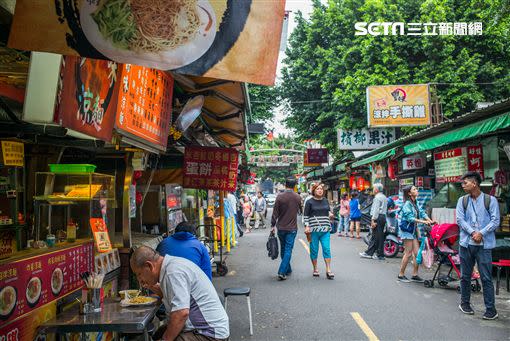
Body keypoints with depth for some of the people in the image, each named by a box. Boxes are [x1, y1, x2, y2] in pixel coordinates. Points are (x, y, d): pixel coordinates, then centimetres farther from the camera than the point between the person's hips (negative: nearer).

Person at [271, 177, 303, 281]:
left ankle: (287, 269, 27)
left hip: (281, 227, 0)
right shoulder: (298, 197, -4)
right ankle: (282, 272, -10)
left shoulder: (280, 196, -9)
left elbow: (275, 213, -7)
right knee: (288, 250, 0)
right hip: (292, 228, 0)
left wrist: (273, 225, 2)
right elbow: (300, 211, 12)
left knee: (283, 249, 16)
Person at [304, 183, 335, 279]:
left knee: (327, 249, -4)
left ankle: (328, 270, 1)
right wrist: (306, 226, -10)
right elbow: (306, 215, 0)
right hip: (313, 229, -3)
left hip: (325, 229, 3)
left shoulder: (325, 201, 13)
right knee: (314, 250, 4)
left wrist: (330, 214, 3)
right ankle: (315, 269, 17)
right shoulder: (310, 202, 1)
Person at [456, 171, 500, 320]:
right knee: (465, 276, 11)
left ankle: (491, 309, 5)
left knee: (486, 278, -3)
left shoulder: (490, 200, 0)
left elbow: (495, 221, -5)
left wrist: (481, 233, -15)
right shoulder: (462, 200, 8)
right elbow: (460, 220, 0)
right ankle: (465, 303, 26)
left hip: (484, 245, -3)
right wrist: (472, 232, -13)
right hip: (466, 243, 3)